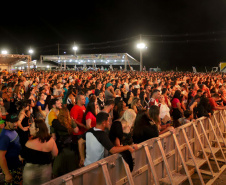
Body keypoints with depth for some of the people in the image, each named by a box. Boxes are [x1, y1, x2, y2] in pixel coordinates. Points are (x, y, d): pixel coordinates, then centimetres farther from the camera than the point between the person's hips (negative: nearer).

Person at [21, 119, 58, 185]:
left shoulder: (30, 143, -23)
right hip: (46, 170, 3)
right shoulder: (51, 140, -13)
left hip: (30, 170, -3)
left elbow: (22, 157, -11)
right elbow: (55, 154, -2)